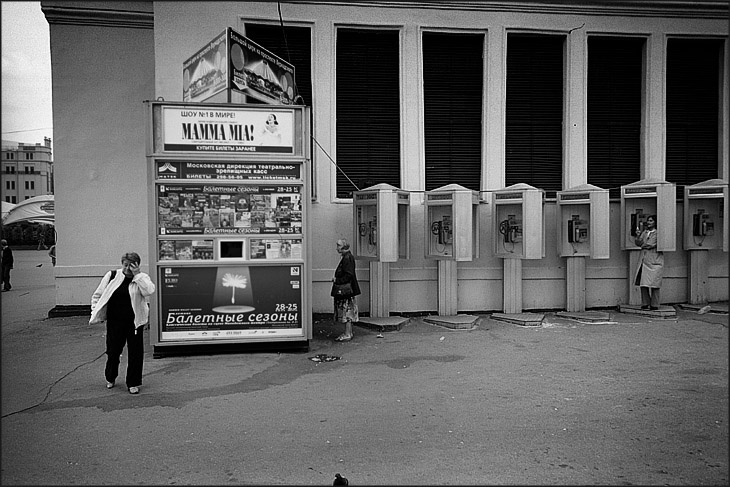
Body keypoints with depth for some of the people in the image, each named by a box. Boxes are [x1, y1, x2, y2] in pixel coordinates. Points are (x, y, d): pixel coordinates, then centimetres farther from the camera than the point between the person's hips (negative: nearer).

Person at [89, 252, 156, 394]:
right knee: (113, 350, 10)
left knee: (135, 353, -1)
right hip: (114, 321, 1)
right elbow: (97, 295, 11)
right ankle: (110, 378, 37)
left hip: (134, 322, -1)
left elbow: (149, 291, -22)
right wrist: (95, 312, 3)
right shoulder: (111, 276, 3)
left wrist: (137, 275, -21)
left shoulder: (142, 278, -1)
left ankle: (133, 383, 14)